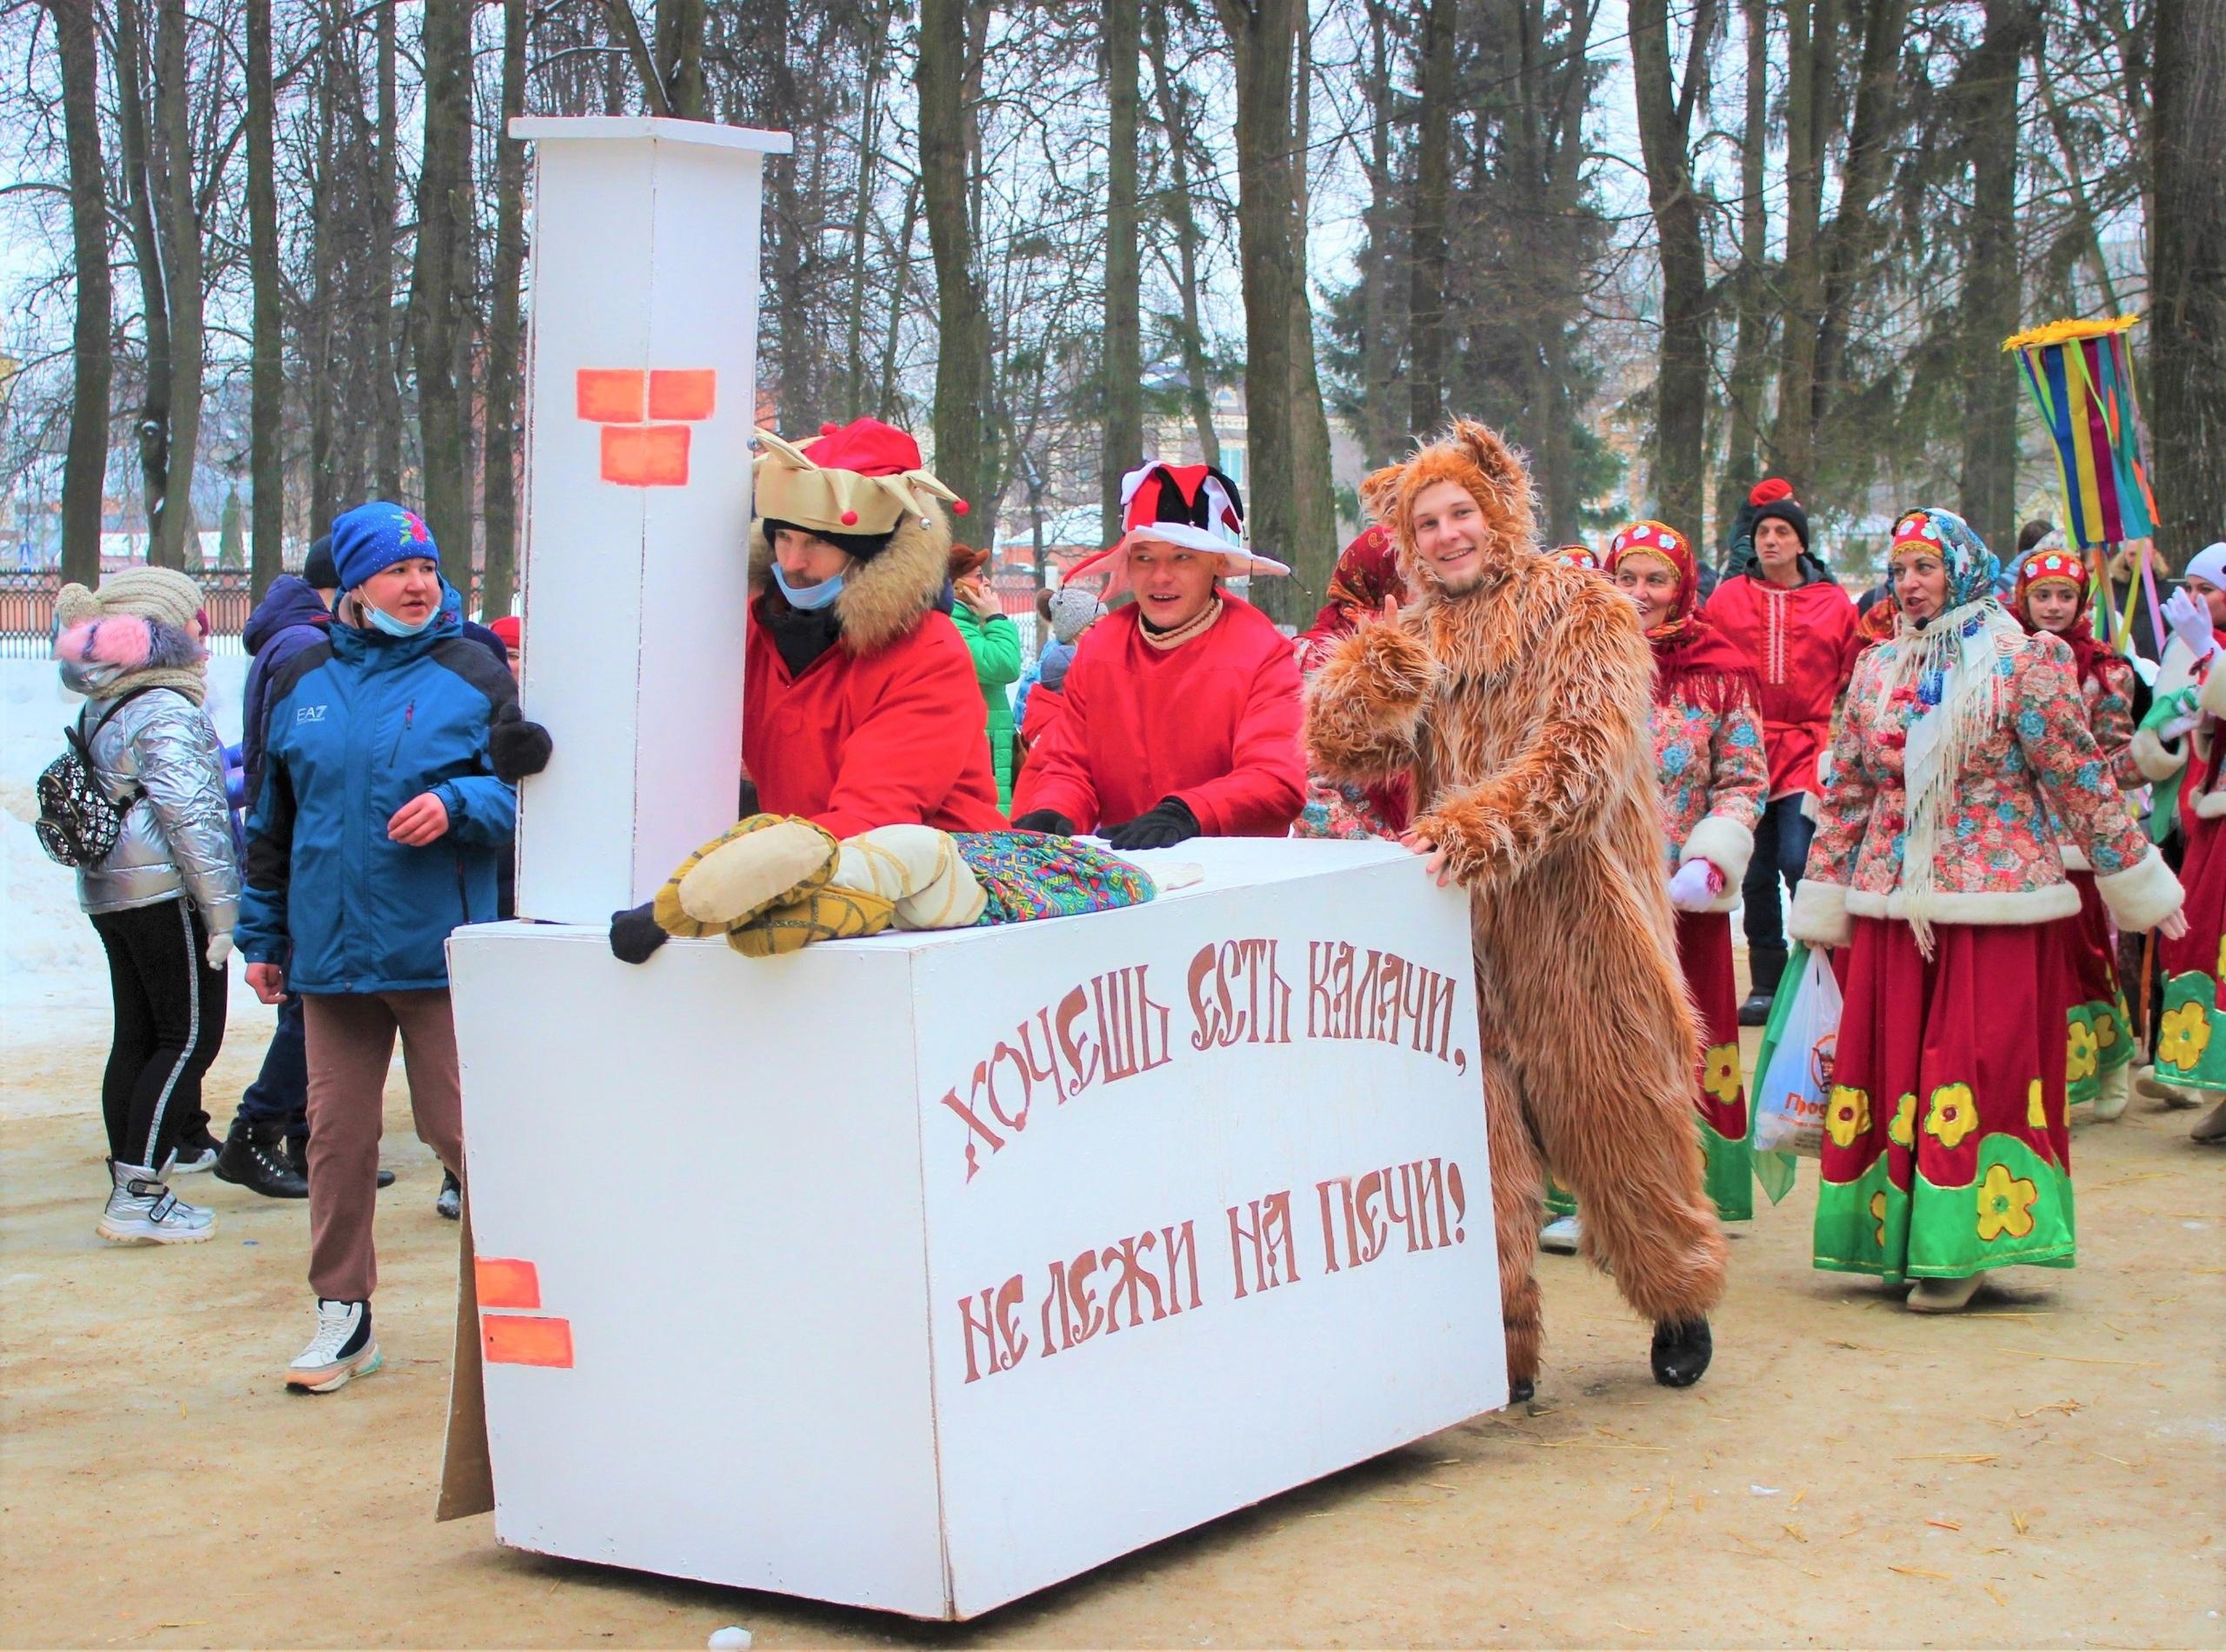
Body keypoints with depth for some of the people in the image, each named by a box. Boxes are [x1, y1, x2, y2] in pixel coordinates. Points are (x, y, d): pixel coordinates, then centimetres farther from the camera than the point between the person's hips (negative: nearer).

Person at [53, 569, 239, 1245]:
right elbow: (189, 814, -19)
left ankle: (129, 1190, 15)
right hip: (166, 892, -9)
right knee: (190, 1039, -5)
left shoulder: (100, 710, 15)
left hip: (109, 893, 9)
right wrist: (221, 909, -17)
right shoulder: (167, 712, -14)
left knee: (137, 1037, 12)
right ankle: (138, 1196, -8)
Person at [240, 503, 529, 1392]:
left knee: (457, 1128, -3)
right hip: (330, 948, 4)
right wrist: (262, 934, 18)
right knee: (337, 1132, 7)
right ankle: (343, 1313, 18)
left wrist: (456, 803, -18)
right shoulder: (301, 680, 11)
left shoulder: (473, 676, 0)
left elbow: (523, 796, 1)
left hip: (440, 948, -4)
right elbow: (271, 819, 19)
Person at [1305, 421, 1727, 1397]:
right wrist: (1392, 651, -14)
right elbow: (1342, 748, -1)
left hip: (1578, 918, -3)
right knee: (1474, 1127, -3)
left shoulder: (1585, 614, -2)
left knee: (1615, 1118, 7)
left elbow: (1584, 754, -16)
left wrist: (1474, 831, -28)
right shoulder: (1411, 639, 12)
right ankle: (1498, 1346, 7)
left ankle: (1680, 1298, 30)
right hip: (1458, 927, 3)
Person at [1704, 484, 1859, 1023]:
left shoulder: (1834, 605, 6)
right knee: (1756, 873, 6)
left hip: (1808, 751, -2)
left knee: (1798, 861, -13)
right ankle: (1766, 984, 15)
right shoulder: (1727, 599, 7)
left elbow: (1854, 683, 8)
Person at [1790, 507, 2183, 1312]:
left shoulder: (2021, 663, -3)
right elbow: (1846, 794, 15)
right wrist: (1823, 901, 15)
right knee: (1889, 1063, 4)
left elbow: (2080, 783, -1)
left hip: (1993, 905, -5)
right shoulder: (1877, 671, 11)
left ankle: (1960, 1247, 0)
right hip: (1892, 905, 5)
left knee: (1979, 1064, -5)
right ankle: (1900, 1236, 12)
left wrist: (2135, 883, 1)